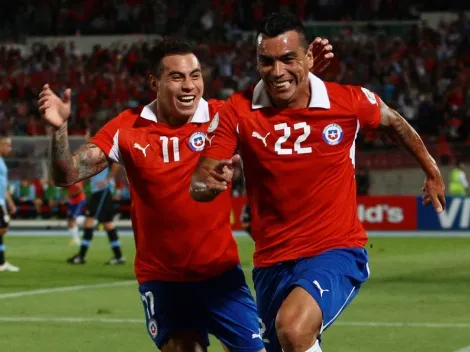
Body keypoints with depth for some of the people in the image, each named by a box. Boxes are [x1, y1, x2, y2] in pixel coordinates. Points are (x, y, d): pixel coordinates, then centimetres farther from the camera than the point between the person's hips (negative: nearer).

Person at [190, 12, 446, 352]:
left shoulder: (349, 101, -9)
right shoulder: (237, 111, -8)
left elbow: (392, 121, 14)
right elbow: (198, 186, -10)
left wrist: (431, 170, 26)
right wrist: (209, 182, -34)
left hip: (337, 251, -3)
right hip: (272, 261, 3)